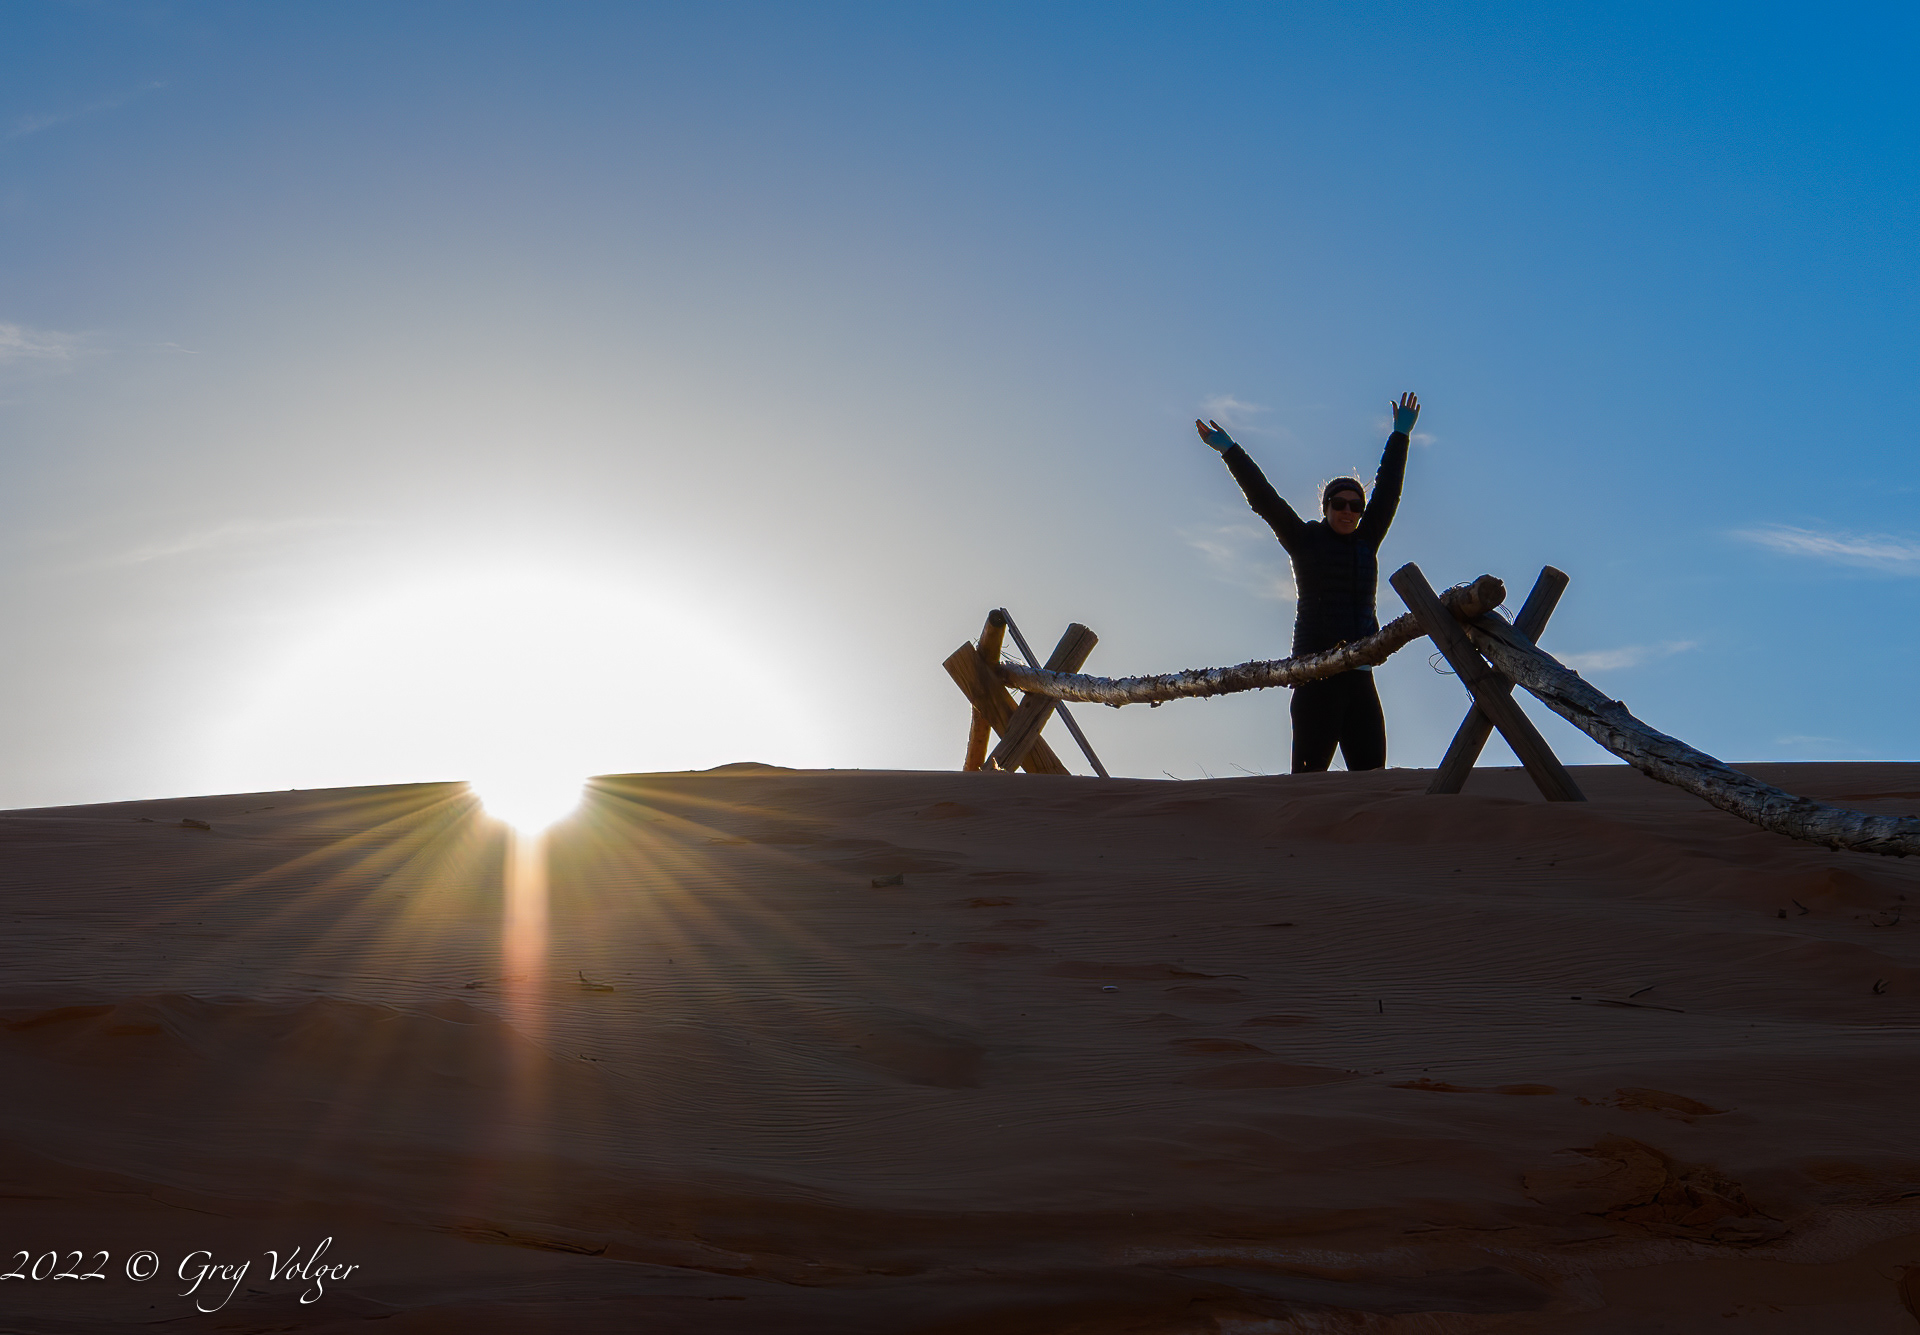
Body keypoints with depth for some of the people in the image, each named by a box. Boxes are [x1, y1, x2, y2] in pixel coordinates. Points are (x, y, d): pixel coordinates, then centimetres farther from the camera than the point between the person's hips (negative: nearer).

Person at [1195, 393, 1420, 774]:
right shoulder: (1305, 540, 5)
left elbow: (1387, 491, 21)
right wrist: (1229, 450, -1)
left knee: (1371, 769, -3)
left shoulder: (1366, 542, 16)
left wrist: (1400, 434, 24)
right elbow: (1263, 498, 2)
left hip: (1359, 672, 5)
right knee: (1310, 773, -11)